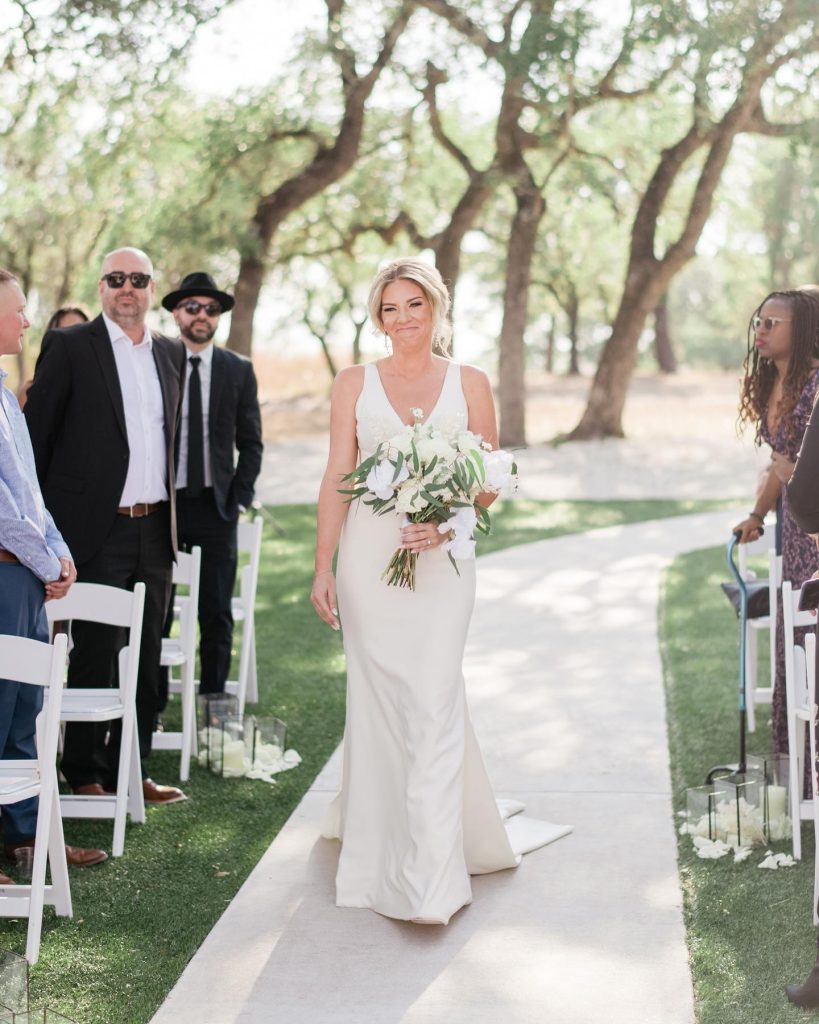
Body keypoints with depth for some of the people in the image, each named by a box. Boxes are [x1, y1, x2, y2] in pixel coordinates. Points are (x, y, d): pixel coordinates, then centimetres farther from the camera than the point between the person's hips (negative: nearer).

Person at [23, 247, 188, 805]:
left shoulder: (171, 354, 13)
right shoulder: (69, 346, -3)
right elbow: (37, 434, -3)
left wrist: (173, 516, 13)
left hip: (155, 529, 5)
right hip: (98, 530, -5)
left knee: (145, 659, 10)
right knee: (96, 657, 1)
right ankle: (86, 772, 14)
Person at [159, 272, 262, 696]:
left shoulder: (238, 370, 7)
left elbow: (251, 443, 9)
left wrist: (240, 499, 0)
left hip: (216, 506, 1)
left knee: (217, 612, 2)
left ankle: (213, 698, 11)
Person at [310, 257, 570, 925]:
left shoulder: (469, 384, 6)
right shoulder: (355, 384, 7)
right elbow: (337, 480, 5)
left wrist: (447, 522, -13)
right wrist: (322, 568, -2)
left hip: (440, 561, -1)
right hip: (368, 559, 1)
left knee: (432, 706, -10)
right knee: (379, 705, 6)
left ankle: (431, 879, -10)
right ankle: (385, 850, 25)